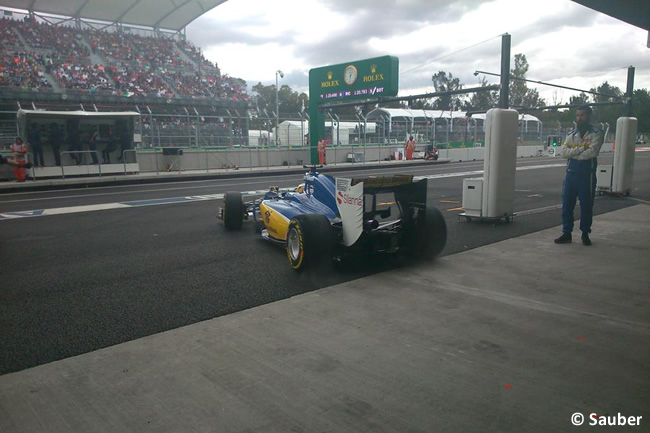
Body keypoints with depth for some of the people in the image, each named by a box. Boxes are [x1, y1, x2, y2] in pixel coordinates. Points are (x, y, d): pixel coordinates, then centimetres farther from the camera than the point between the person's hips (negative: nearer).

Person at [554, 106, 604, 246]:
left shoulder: (596, 133, -1)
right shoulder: (571, 134, 12)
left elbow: (592, 152, -18)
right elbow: (563, 152, -3)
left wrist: (573, 153, -8)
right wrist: (581, 148, -14)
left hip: (587, 174, -4)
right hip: (571, 173, 4)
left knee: (586, 205, 5)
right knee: (567, 204, 4)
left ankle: (585, 234, 17)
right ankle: (566, 233, 12)